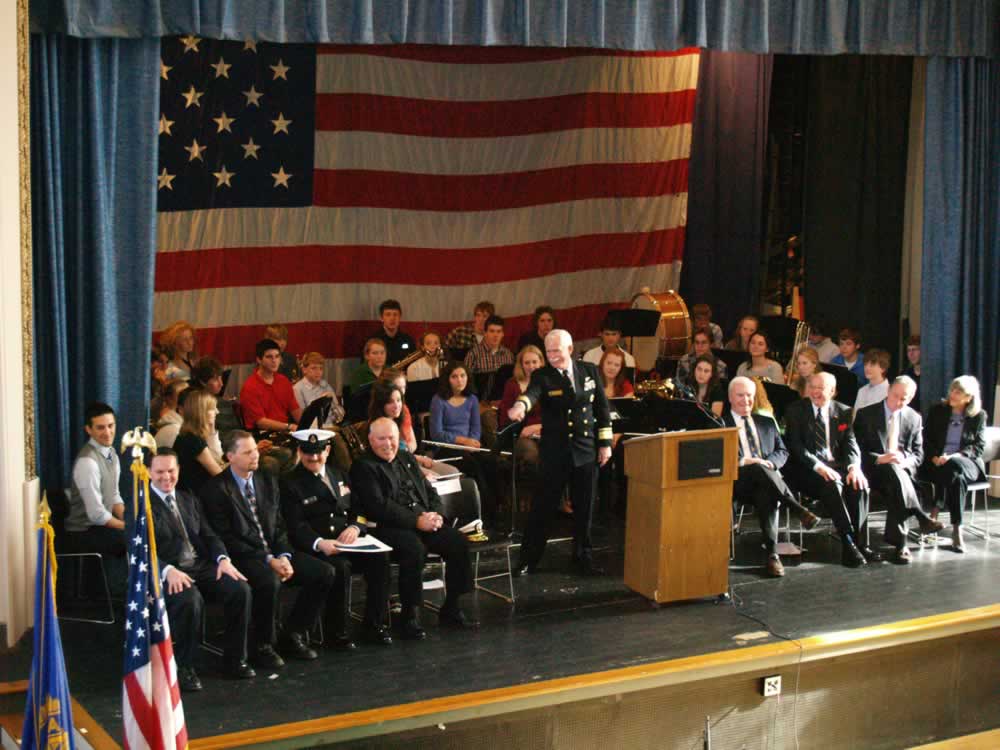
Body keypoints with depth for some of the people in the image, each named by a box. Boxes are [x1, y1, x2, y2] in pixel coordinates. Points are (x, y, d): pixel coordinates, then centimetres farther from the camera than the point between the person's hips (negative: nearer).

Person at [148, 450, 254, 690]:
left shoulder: (189, 499, 21)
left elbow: (208, 534, 16)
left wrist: (223, 558, -6)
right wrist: (168, 571, -27)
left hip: (201, 566, 6)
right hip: (166, 573, -6)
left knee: (240, 589, -20)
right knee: (190, 599, -37)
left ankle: (234, 660, -5)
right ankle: (183, 668, -17)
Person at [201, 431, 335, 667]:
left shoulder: (268, 481, 14)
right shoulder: (216, 489, -7)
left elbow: (279, 526, 14)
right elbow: (225, 538, -12)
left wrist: (284, 556, -7)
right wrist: (268, 560, -17)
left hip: (274, 553, 7)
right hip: (242, 557, -7)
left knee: (324, 573, -10)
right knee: (269, 581, -37)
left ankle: (292, 635, 3)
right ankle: (263, 646, -14)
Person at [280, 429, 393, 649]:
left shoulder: (339, 476, 21)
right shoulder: (290, 483, 1)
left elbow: (358, 511, 16)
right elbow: (296, 526, -10)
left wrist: (355, 527, -9)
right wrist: (319, 543, -29)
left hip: (346, 541, 5)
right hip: (313, 547, -5)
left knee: (379, 558, -21)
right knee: (341, 567, -34)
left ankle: (373, 626, -10)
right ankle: (337, 632, -18)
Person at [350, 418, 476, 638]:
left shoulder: (407, 459, 22)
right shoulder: (363, 467, -2)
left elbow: (430, 491, 22)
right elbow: (379, 508, -13)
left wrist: (436, 515, 0)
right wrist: (417, 521, -19)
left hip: (425, 522, 7)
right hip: (387, 528, -7)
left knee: (458, 542, -14)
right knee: (414, 548, -35)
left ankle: (452, 609, -2)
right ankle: (410, 616, -23)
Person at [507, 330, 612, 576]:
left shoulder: (589, 371, 3)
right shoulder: (542, 376, -7)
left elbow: (602, 408, 8)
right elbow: (532, 393, -30)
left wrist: (605, 443, 4)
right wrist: (520, 405, -53)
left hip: (587, 450, 3)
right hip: (555, 451, -3)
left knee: (584, 508, 9)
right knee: (544, 506, 1)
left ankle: (584, 558, 23)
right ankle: (529, 559, 11)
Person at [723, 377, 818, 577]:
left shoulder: (767, 423, 27)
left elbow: (782, 452, 19)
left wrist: (769, 462, -4)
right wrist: (743, 462, -16)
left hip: (766, 477, 2)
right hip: (738, 482, -2)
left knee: (766, 495, -36)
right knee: (758, 469, -37)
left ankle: (772, 554, -40)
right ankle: (800, 510, -36)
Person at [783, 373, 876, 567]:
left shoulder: (843, 412, 13)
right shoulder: (795, 411, 3)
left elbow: (850, 442, 6)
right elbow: (795, 446, -7)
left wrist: (854, 466, -16)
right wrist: (819, 466, -22)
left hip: (837, 465, 3)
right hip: (807, 470, -3)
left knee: (860, 484, -27)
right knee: (831, 484, -34)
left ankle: (860, 542, -26)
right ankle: (848, 542, -33)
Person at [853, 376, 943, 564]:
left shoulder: (914, 419, 14)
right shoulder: (866, 414, 4)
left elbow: (918, 454, 12)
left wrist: (905, 461, -13)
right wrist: (879, 459, -20)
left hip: (902, 469, 2)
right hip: (874, 470, -2)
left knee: (896, 487, -37)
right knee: (892, 470, -39)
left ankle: (898, 543, -40)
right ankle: (922, 518, -41)